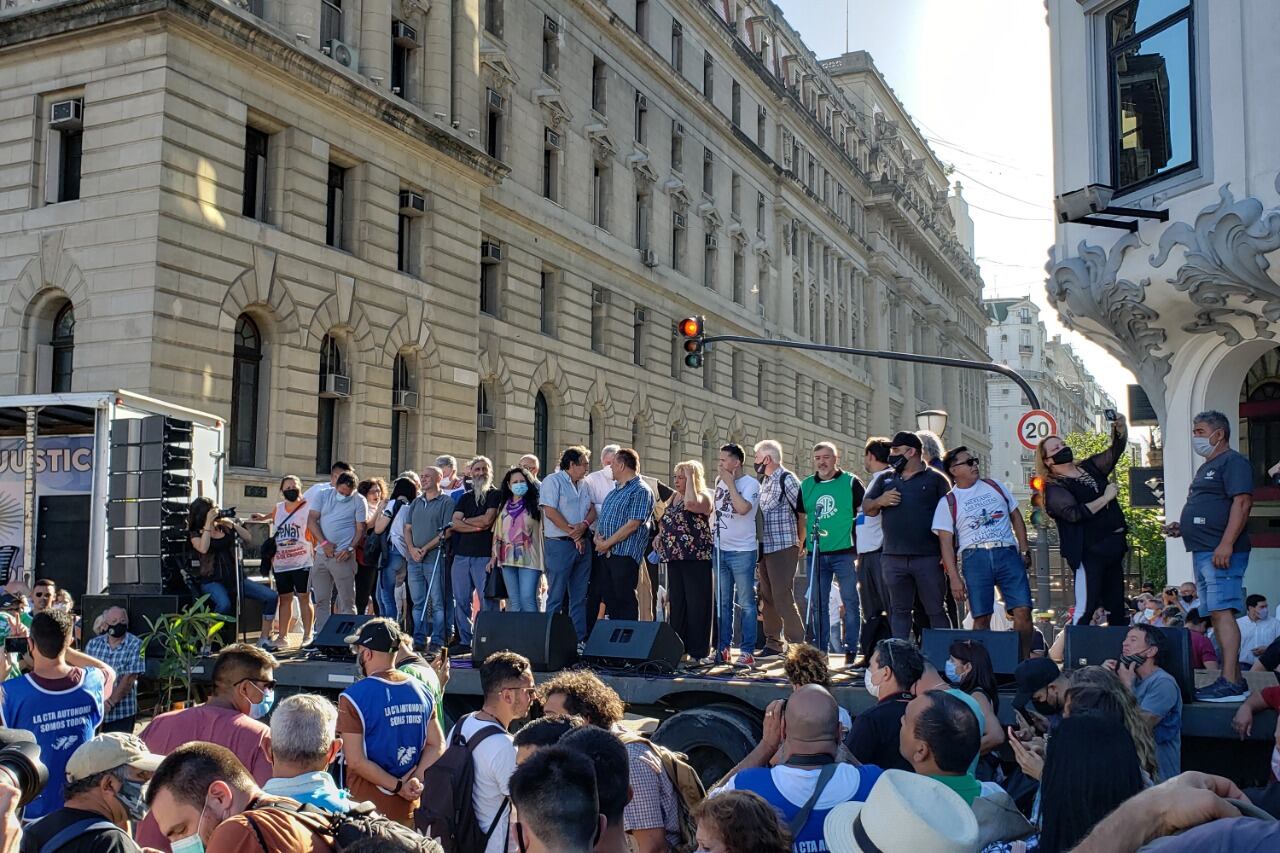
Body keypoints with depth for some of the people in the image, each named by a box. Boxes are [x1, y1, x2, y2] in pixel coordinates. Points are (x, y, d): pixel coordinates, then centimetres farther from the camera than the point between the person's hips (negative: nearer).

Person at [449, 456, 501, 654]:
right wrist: (477, 527, -8)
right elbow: (455, 523, 7)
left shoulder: (496, 495, 5)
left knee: (487, 600, -7)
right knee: (461, 600, 5)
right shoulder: (465, 498, 19)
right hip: (461, 554, 5)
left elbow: (488, 519, -8)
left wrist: (464, 521, 4)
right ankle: (465, 641, 11)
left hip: (484, 555, -5)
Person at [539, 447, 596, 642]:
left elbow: (592, 510, 12)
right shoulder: (553, 481, -4)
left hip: (582, 544, 7)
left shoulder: (584, 484, 17)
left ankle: (580, 639, 12)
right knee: (556, 596, -5)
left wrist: (584, 526, -10)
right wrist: (573, 534, -11)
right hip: (559, 544, -7)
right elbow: (550, 511, -14)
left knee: (579, 596, 8)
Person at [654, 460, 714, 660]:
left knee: (696, 604, -5)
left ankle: (697, 651, -1)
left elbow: (691, 504, -28)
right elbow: (666, 520, 30)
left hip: (696, 557, -8)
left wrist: (690, 477, -17)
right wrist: (660, 535, 10)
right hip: (674, 557, 8)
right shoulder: (673, 497, 17)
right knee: (676, 602, 10)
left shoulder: (703, 497, -6)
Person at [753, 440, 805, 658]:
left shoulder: (786, 479, -10)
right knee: (767, 598, 11)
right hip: (764, 548, 9)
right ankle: (773, 643, 19)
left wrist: (799, 543, -5)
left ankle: (797, 644, -4)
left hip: (783, 548, -9)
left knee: (783, 598, -10)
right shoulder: (764, 481, 16)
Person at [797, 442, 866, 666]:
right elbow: (801, 516, 19)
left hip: (845, 551, -4)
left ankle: (851, 650, 5)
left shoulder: (850, 482, 0)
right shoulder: (806, 485, 11)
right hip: (816, 553, 4)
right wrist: (802, 543, 13)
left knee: (850, 601, -1)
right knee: (817, 604, 8)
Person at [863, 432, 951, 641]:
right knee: (899, 611, 8)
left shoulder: (935, 479, 3)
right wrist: (880, 501, -5)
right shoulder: (886, 480, 17)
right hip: (894, 558, 4)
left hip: (928, 558, -4)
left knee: (936, 610, 1)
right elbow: (866, 508, 18)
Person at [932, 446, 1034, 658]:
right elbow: (946, 543, 3)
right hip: (974, 558, -2)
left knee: (1022, 610, -10)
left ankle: (1024, 661, 1)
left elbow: (1016, 517, 21)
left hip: (1007, 552, 2)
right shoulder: (948, 503, 7)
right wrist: (954, 578, -5)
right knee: (981, 617, -5)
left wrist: (1024, 550, 11)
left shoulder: (995, 486, 16)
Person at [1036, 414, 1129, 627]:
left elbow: (1115, 452, 17)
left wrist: (1121, 429, -3)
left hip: (1113, 547, 8)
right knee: (1085, 610, -14)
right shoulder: (1054, 488, -8)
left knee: (1117, 610, 13)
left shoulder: (1088, 468, 15)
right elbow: (1074, 513, -22)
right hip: (1089, 552, -8)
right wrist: (1105, 498, -15)